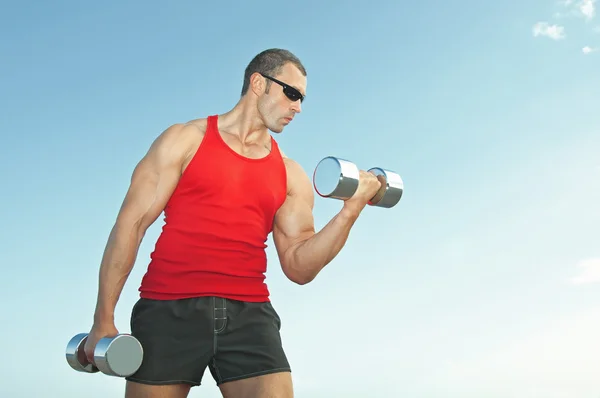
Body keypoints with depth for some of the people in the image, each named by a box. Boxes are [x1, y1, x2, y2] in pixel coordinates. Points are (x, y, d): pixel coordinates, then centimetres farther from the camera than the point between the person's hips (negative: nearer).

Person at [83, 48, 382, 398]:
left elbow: (299, 267, 8)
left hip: (248, 316, 2)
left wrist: (350, 211, -5)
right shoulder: (186, 140, 5)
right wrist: (104, 321, -5)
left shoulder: (291, 176, 13)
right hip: (170, 310, -2)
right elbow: (131, 224, 1)